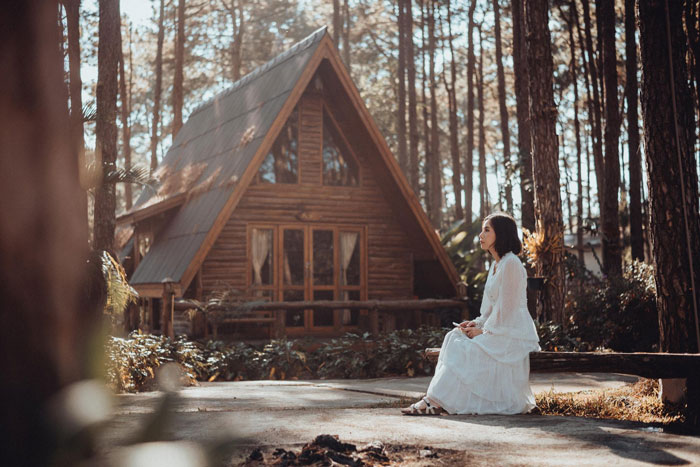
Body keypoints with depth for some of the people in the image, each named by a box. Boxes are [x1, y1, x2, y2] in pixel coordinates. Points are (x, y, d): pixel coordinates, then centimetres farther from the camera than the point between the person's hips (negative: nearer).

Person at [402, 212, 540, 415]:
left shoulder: (510, 264, -14)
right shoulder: (496, 265, 16)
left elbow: (506, 307, -18)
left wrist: (484, 331, -14)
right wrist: (477, 323, 3)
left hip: (512, 333, -9)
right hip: (498, 329, 9)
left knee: (465, 349, -20)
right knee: (455, 337, -6)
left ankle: (435, 402, -15)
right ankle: (436, 399, -13)